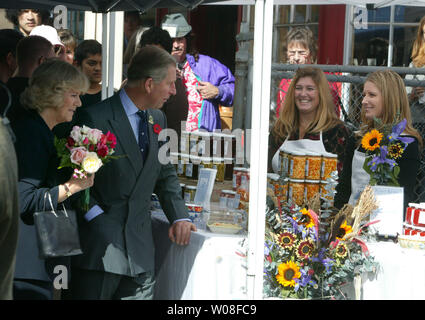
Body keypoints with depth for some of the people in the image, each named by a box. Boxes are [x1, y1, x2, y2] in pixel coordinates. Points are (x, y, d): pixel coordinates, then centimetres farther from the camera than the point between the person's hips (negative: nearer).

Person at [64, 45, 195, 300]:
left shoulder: (158, 119, 12)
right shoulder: (96, 118, -11)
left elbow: (166, 174, 18)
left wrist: (179, 216, 5)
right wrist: (95, 215, -15)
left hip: (141, 247, 6)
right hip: (101, 245, -6)